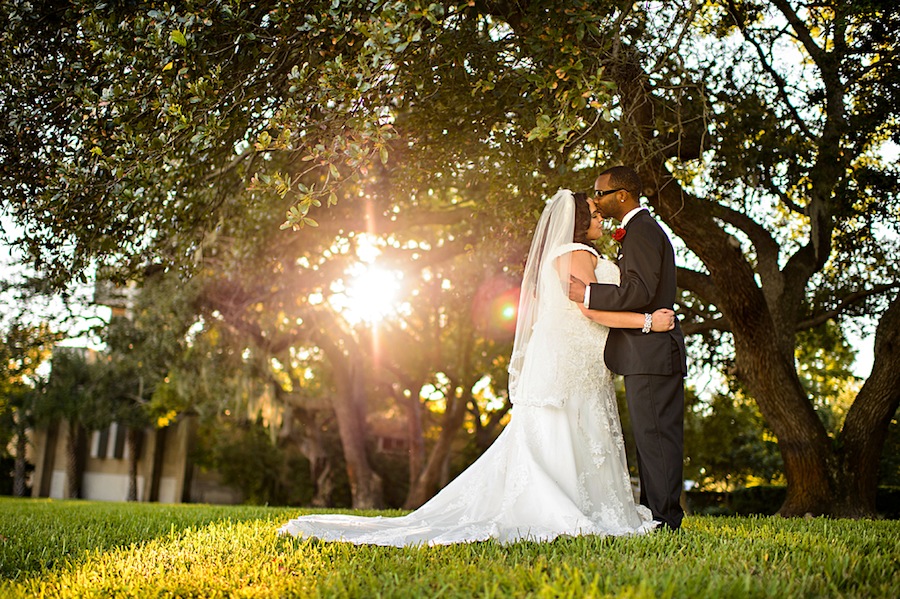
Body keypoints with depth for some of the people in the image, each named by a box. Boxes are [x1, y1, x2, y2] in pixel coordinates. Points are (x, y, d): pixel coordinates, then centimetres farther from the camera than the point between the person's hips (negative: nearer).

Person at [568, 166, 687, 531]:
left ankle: (663, 519, -5)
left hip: (652, 354, -11)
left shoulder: (641, 230, -10)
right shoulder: (644, 228, 23)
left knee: (656, 436, -8)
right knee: (650, 437, 12)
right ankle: (655, 515, 17)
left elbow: (640, 292, -21)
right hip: (649, 354, 11)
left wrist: (588, 294, -16)